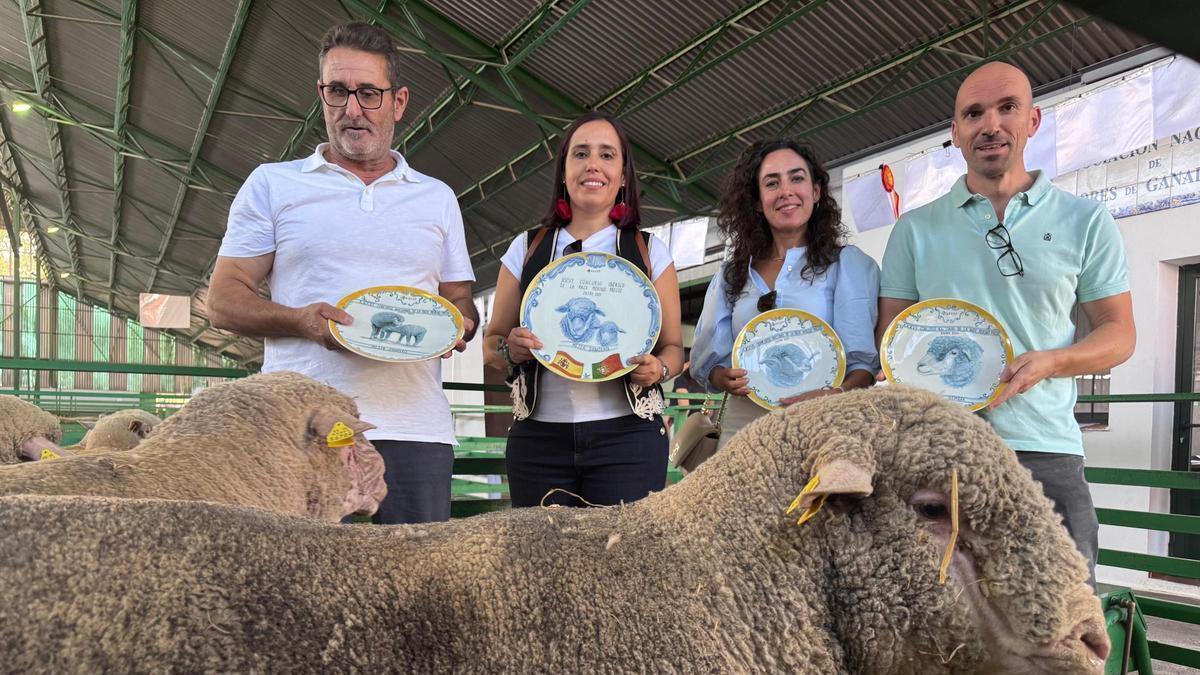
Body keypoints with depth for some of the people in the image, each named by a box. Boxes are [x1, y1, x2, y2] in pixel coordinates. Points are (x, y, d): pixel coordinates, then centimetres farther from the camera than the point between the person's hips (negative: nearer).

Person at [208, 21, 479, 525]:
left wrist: (458, 325, -4)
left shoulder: (438, 198, 17)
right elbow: (223, 302, 7)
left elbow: (461, 302, 21)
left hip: (415, 425, 2)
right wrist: (300, 319, -13)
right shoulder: (271, 184, 11)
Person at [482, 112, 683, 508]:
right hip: (539, 435, 1)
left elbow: (673, 346, 11)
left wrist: (658, 368, -11)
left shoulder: (651, 252, 9)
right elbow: (491, 344, 15)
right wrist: (511, 348, -8)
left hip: (627, 433, -1)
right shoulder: (526, 249, 11)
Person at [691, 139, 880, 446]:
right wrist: (727, 379, -8)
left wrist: (835, 395, -23)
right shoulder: (732, 273, 16)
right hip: (742, 426, 3)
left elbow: (864, 362, -3)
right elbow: (708, 359, 13)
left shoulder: (849, 263, 5)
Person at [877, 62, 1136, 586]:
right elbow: (889, 334, 11)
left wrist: (1048, 362, -11)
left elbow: (1119, 333, 9)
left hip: (1044, 450, 0)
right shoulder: (915, 228, 10)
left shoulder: (1086, 221, 9)